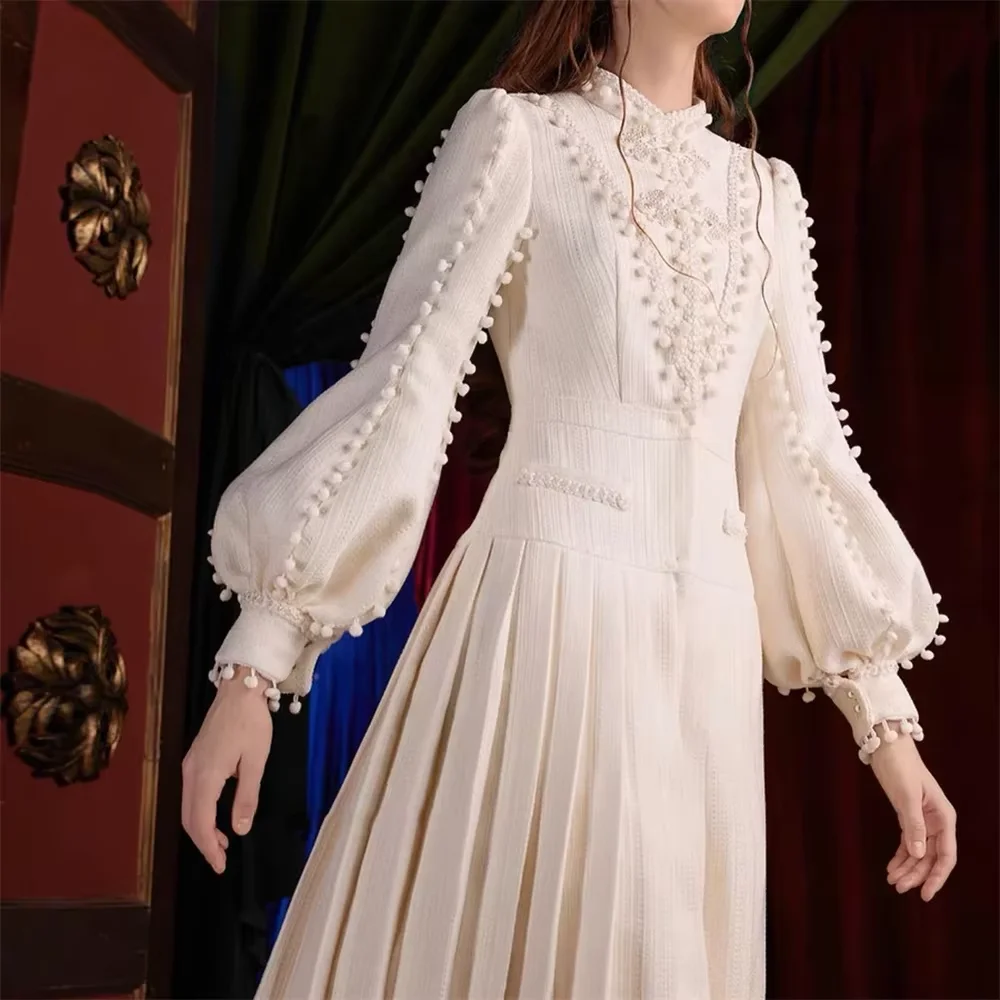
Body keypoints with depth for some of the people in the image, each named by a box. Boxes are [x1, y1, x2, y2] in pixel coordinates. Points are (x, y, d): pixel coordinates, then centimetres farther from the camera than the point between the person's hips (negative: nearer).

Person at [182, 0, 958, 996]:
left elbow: (800, 453, 15)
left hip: (707, 651, 5)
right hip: (546, 618, -5)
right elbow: (403, 380, -6)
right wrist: (253, 661, -12)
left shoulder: (765, 195, 15)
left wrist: (885, 715, 11)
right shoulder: (515, 134, 1)